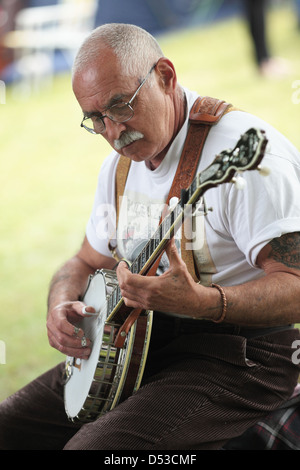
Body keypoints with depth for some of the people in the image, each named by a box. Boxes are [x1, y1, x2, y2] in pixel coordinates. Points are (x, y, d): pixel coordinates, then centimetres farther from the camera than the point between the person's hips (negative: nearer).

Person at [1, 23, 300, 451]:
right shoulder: (118, 166, 9)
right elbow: (86, 262, 21)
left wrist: (200, 303, -38)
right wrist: (61, 306, -2)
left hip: (237, 351, -8)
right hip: (138, 344, 8)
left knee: (93, 447, -28)